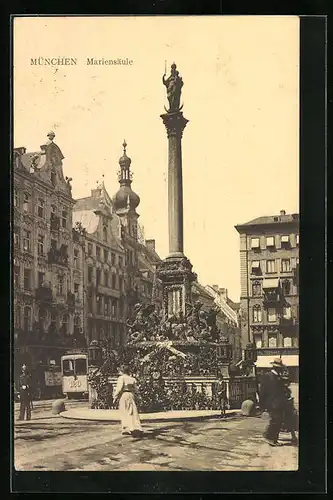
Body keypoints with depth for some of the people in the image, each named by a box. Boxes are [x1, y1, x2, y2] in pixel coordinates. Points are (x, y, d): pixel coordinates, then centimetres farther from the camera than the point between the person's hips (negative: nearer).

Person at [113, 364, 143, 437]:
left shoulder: (121, 378, -6)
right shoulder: (132, 379, 11)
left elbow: (119, 388, -13)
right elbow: (135, 389, 11)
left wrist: (115, 398, -6)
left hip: (123, 396, -5)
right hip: (131, 396, 5)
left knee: (125, 414, 0)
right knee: (133, 413, 4)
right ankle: (138, 428, -6)